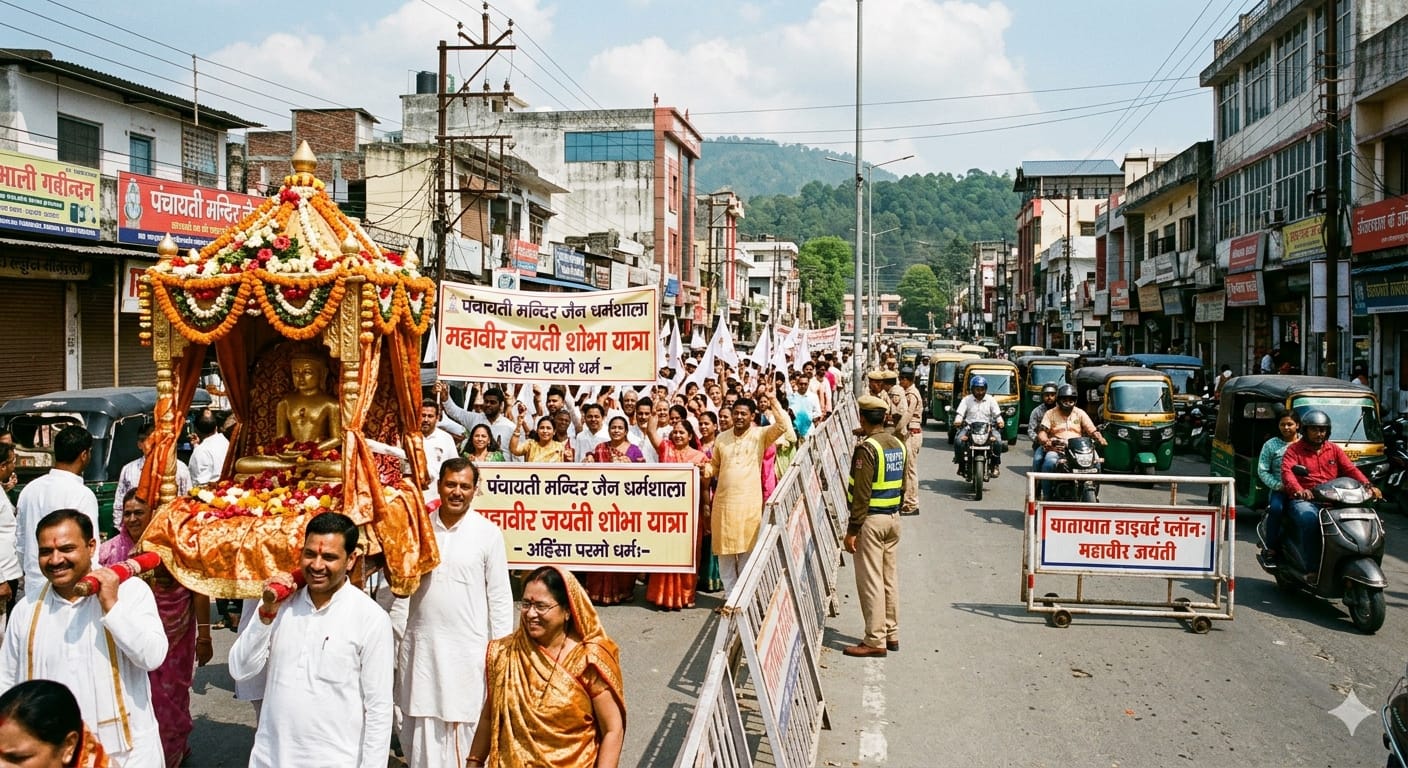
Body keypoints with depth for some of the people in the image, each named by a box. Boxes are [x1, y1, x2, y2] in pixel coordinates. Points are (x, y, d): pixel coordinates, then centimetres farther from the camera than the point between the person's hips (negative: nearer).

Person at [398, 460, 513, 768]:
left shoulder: (488, 533, -5)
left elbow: (499, 595, -3)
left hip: (467, 649, -3)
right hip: (420, 645, 3)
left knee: (462, 729, 3)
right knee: (419, 728, 9)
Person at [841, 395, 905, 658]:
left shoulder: (867, 448, -17)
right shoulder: (898, 445, 8)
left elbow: (862, 493, -20)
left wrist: (852, 529, -17)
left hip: (871, 519, -8)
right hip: (892, 518, 8)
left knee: (870, 580, -2)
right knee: (890, 577, 14)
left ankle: (875, 641, 2)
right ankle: (892, 634, 22)